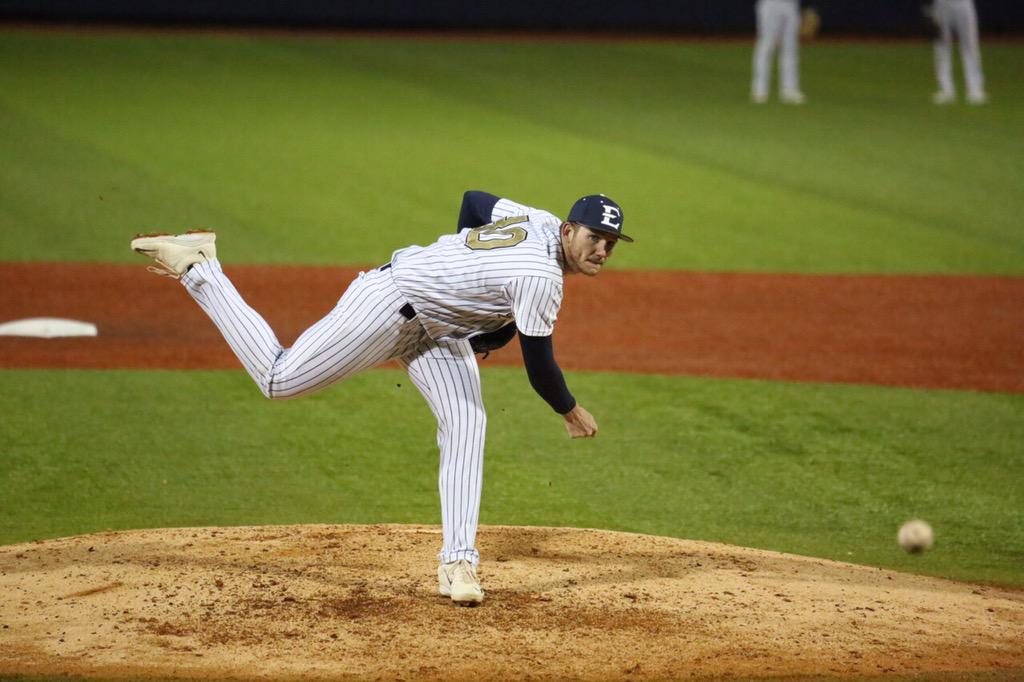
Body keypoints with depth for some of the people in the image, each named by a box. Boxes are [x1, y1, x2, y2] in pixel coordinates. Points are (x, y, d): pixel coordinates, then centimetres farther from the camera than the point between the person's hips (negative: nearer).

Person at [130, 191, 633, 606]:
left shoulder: (542, 222, -4)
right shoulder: (539, 278, -30)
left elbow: (472, 200, 14)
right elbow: (539, 368, -22)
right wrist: (571, 413, -5)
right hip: (388, 304, -9)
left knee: (466, 430, -4)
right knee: (279, 378, 1)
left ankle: (458, 562, -5)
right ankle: (195, 268, 12)